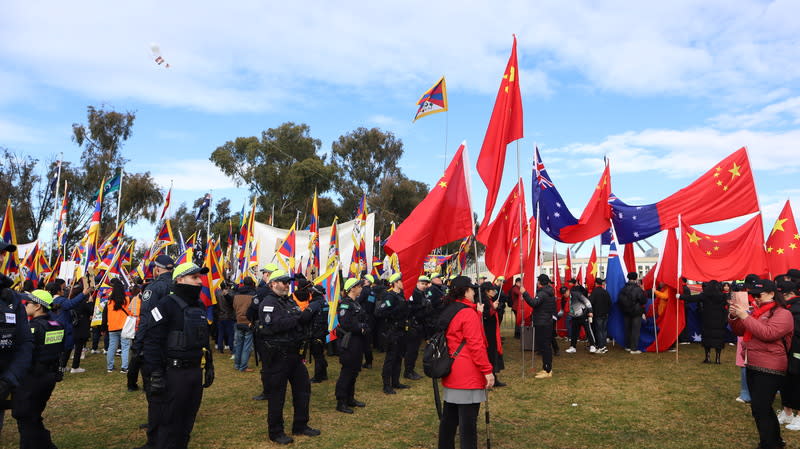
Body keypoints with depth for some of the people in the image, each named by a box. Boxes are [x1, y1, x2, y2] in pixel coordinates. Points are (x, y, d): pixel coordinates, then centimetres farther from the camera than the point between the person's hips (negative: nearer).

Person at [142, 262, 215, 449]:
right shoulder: (167, 305, -11)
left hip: (195, 371, 7)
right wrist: (155, 374, -18)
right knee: (169, 424, 2)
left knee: (187, 421, 16)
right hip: (173, 374, -7)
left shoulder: (199, 306, 13)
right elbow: (152, 341, -15)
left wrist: (209, 365, 20)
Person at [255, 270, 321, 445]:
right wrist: (303, 314, -25)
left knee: (303, 388, 14)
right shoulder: (268, 302, -12)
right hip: (277, 356, -8)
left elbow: (302, 324, 13)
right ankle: (276, 432, 19)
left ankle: (300, 425, 29)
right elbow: (277, 325, -26)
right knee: (276, 393, 4)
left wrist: (312, 311, -6)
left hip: (293, 353, 8)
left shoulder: (290, 302, 15)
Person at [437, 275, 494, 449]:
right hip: (468, 375, -9)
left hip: (451, 374, 9)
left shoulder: (447, 312, 12)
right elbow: (475, 345, -20)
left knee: (449, 417, 17)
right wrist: (487, 370, -15)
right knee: (468, 421, -1)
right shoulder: (468, 312, -15)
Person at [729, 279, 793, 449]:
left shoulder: (783, 314, -10)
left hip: (769, 370, -8)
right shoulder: (757, 312, 13)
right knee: (763, 408, 17)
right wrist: (733, 317, -2)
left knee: (760, 409, -7)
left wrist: (745, 316, -24)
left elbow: (768, 333, -25)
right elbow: (740, 331, 16)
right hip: (753, 366, 8)